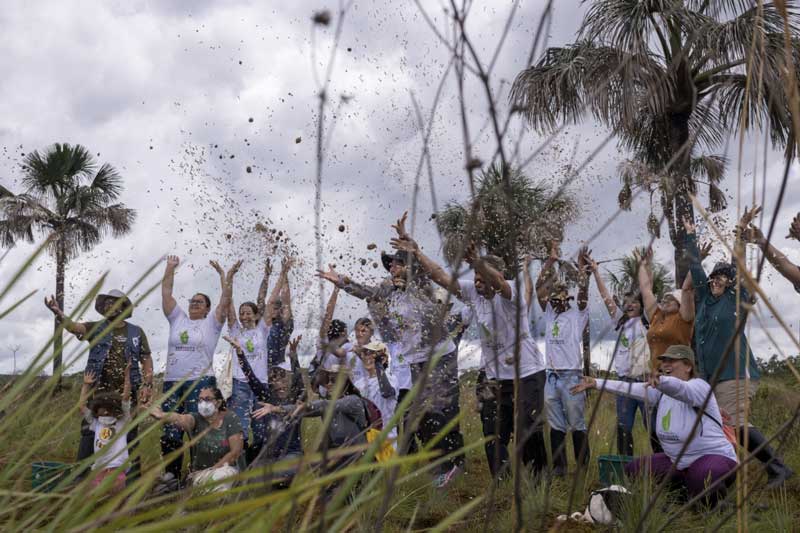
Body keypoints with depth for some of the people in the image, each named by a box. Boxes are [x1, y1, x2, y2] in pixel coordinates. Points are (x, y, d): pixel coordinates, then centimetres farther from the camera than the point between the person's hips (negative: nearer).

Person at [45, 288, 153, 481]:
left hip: (127, 393, 0)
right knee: (89, 433, -3)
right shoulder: (96, 328, 5)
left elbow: (146, 359, 8)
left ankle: (133, 476, 15)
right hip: (98, 392, 0)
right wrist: (58, 313, -34)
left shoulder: (136, 332, 8)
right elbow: (74, 327, -14)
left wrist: (147, 385, -4)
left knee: (129, 434, 6)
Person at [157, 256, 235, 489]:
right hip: (172, 383, 4)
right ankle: (171, 477, 8)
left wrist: (224, 276, -7)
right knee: (169, 433, 1)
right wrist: (170, 268, 12)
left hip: (200, 382, -4)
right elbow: (166, 293, 14)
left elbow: (225, 301, -3)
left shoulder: (211, 323, 8)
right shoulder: (177, 319, 17)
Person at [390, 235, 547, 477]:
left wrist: (477, 262, -57)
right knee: (494, 439, 9)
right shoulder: (473, 293, 2)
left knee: (529, 434, -3)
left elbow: (497, 280, -38)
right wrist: (417, 253, -5)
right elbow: (441, 277, 2)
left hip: (527, 374, -6)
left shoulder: (510, 294, -15)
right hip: (495, 378, 7)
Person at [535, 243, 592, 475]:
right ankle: (559, 466, 13)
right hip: (551, 376, 5)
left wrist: (581, 265, -11)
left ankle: (583, 467, 6)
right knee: (556, 425, 7)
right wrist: (551, 260, 5)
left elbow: (583, 291, -10)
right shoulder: (550, 313, 14)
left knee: (577, 424, 0)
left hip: (571, 376, -5)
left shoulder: (577, 314, 3)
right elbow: (540, 287, 9)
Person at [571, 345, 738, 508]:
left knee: (706, 476, -40)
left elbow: (680, 388, -39)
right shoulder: (662, 391, 7)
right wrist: (596, 383, -5)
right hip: (676, 460, 8)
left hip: (713, 456, -7)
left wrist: (661, 381, -62)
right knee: (633, 470, 0)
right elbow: (634, 389, 1)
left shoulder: (699, 386, -17)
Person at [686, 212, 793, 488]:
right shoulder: (705, 298, 15)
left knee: (737, 423, -16)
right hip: (710, 375, 7)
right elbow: (695, 267, 21)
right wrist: (690, 236, 26)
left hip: (735, 373, -7)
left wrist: (741, 232, -11)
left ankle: (777, 468, -11)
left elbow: (739, 264, -6)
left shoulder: (737, 298, 2)